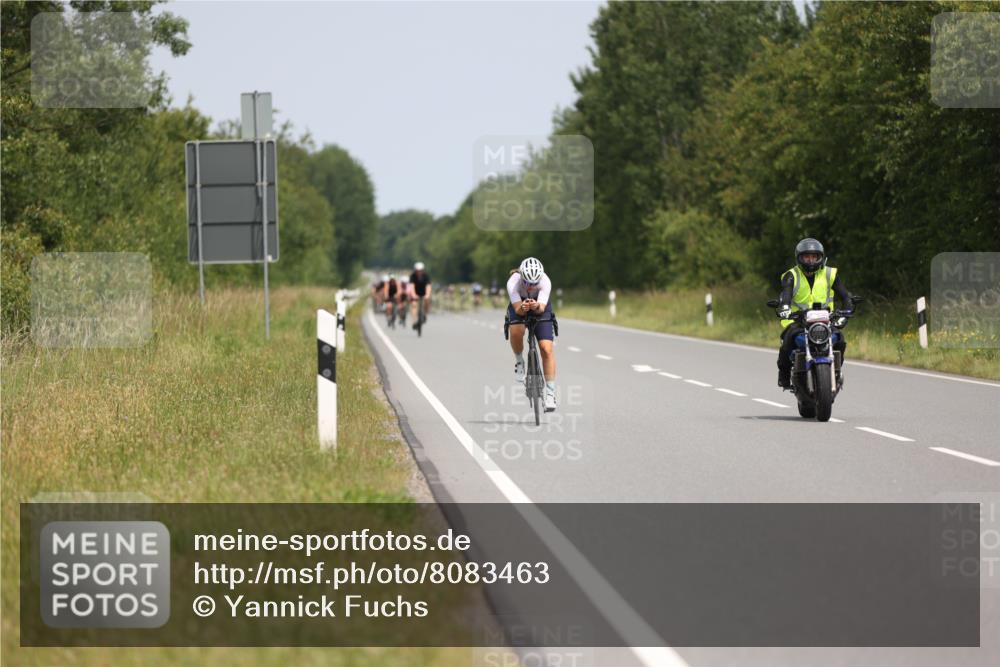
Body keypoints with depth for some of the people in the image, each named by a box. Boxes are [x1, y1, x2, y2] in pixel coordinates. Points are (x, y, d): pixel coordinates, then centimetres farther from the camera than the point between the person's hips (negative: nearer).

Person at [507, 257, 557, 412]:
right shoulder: (513, 282, -33)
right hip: (518, 306, 0)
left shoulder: (545, 281, -32)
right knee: (516, 331, -35)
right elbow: (517, 309, -35)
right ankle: (519, 361, -3)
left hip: (540, 307, 0)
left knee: (547, 348, -15)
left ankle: (550, 393, -9)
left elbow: (542, 307, -36)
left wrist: (536, 306, -58)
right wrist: (523, 308, -57)